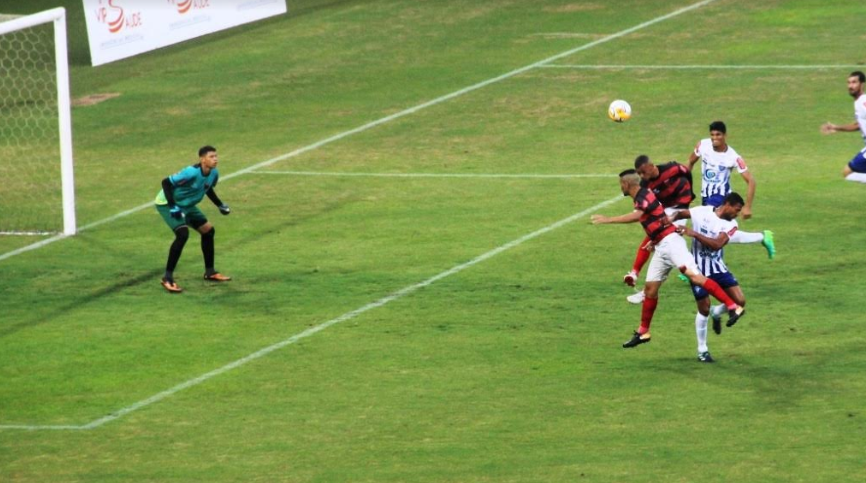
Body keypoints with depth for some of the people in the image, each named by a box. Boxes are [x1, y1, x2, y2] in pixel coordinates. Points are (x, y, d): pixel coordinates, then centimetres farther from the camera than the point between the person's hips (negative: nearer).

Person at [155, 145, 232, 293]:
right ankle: (168, 278, -20)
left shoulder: (214, 173, -8)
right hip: (167, 203, -9)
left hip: (186, 205, 9)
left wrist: (220, 205, 10)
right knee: (182, 234, -26)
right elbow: (166, 183, -31)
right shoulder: (192, 173, -34)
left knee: (208, 230, 10)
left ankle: (210, 272, 27)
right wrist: (173, 207, -36)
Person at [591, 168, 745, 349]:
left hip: (670, 242, -10)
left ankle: (733, 307, -25)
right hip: (660, 247, 10)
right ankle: (643, 332, 19)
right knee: (650, 287, 10)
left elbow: (636, 216, -32)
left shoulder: (645, 196, -14)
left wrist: (608, 219, -30)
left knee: (693, 275, -21)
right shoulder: (640, 198, 17)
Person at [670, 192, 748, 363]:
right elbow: (681, 213, 7)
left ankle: (716, 313, 24)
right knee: (704, 309, -2)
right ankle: (702, 350, 15)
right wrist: (670, 220, -14)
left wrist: (694, 233, -31)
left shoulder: (731, 225, -8)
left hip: (717, 267, 3)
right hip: (698, 270, -3)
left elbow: (716, 244, -24)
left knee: (740, 301, -9)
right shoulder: (702, 212, -11)